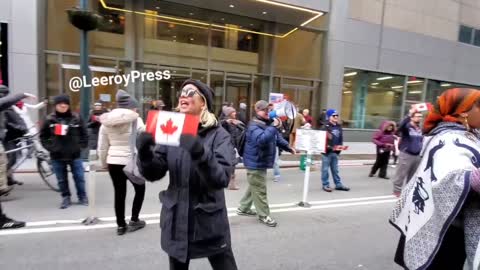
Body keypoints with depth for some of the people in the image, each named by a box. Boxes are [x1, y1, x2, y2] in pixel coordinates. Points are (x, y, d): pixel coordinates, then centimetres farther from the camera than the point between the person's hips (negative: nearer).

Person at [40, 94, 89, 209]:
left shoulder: (76, 118, -4)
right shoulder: (50, 120, -2)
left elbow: (84, 134, 5)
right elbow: (43, 136, 8)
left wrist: (81, 146, -3)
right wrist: (49, 147, -2)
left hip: (75, 155, -1)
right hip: (57, 156, 1)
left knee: (79, 177, 7)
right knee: (62, 180, 12)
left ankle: (82, 197, 23)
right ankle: (66, 198, 27)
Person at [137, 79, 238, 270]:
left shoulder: (219, 135, -10)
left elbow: (222, 178, -22)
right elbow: (154, 173, -1)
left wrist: (201, 154, -38)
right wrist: (145, 153, -20)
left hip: (209, 222, -3)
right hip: (176, 222, 4)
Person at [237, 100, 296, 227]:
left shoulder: (268, 124, 11)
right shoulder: (254, 126, -20)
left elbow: (277, 137, 25)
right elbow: (261, 140, -39)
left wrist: (287, 147, 19)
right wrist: (273, 127, -37)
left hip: (262, 162, 10)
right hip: (255, 163, -10)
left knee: (254, 188, 21)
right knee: (260, 190, -1)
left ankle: (243, 208, 36)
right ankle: (264, 215, 12)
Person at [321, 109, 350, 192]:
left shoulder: (339, 127, 12)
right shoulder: (326, 127, -10)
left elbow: (341, 138, 15)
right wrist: (330, 147, -21)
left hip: (335, 152, 7)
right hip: (327, 151, -6)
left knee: (335, 169, 15)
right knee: (325, 169, 2)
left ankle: (338, 184, 23)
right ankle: (325, 185, 12)